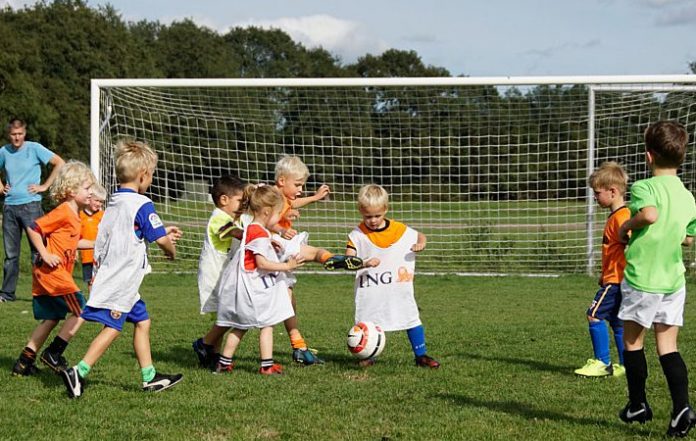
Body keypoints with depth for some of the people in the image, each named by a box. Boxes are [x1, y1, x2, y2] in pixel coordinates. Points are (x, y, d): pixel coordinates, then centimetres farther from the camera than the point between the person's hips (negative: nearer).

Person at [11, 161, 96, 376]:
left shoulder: (74, 215, 15)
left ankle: (24, 362, 18)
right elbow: (33, 228, -18)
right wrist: (45, 254, -19)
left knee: (51, 318, 15)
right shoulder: (63, 212, -15)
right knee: (81, 311, -6)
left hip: (59, 273, 10)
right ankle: (54, 354, 1)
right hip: (52, 271, -10)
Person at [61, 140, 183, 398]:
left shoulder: (114, 203, 13)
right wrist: (171, 250, 8)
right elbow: (161, 239, -14)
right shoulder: (142, 204, -14)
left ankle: (150, 377, 19)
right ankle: (78, 372, -12)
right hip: (121, 282, -9)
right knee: (112, 328, -8)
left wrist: (164, 233, 28)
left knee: (142, 321, 15)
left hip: (110, 278, 9)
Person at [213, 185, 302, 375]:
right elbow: (261, 263, -22)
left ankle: (224, 362, 20)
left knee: (240, 326, 17)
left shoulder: (250, 229, 13)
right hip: (255, 287, -10)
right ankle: (267, 365, 0)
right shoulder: (260, 233, -18)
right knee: (267, 324, -1)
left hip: (247, 286, 10)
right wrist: (286, 266, -21)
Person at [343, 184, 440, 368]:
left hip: (399, 289, 1)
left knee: (412, 318, -1)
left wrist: (421, 244, -9)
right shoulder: (357, 235, -7)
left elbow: (420, 236, 14)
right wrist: (365, 263, -32)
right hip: (370, 292, -1)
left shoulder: (400, 230, -2)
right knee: (366, 323, 4)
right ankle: (367, 356, 22)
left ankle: (421, 355, 8)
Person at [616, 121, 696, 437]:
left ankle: (637, 405, 22)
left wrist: (627, 226, -14)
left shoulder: (644, 187, -12)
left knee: (632, 341, 12)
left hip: (641, 279, -5)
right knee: (668, 346, 8)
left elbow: (649, 213, -32)